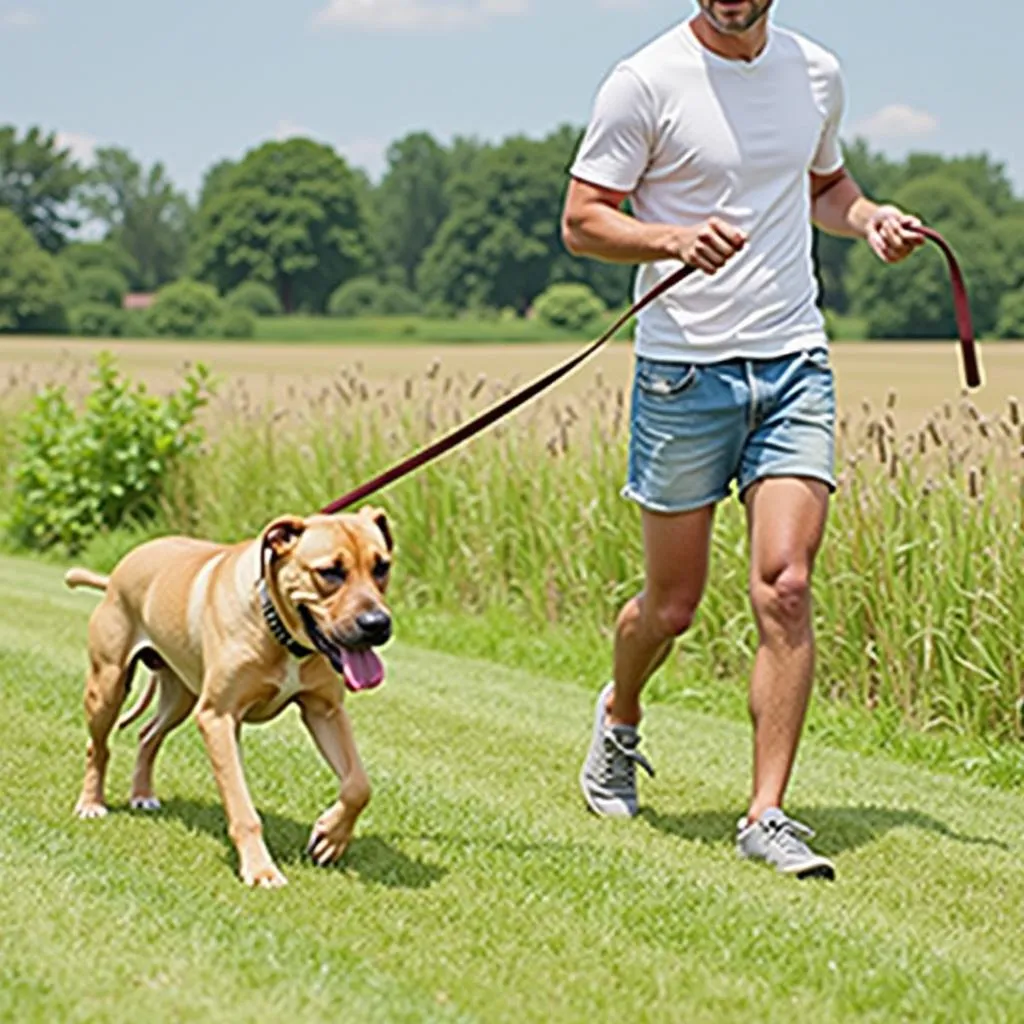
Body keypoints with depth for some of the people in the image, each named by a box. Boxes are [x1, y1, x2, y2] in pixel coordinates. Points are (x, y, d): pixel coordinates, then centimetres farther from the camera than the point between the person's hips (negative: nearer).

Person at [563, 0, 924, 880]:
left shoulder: (816, 72, 8)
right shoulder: (646, 81, -6)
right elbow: (582, 221, -4)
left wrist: (867, 217, 5)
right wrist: (674, 237, -22)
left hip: (795, 363, 3)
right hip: (684, 370, -3)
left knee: (785, 587, -11)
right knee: (672, 605, 7)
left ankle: (767, 815, -5)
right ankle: (619, 718, 40)